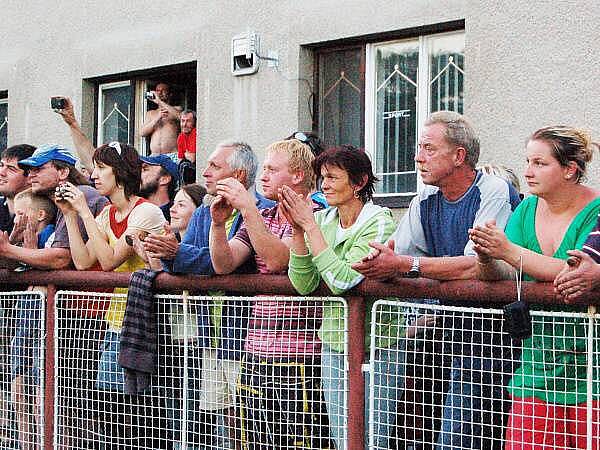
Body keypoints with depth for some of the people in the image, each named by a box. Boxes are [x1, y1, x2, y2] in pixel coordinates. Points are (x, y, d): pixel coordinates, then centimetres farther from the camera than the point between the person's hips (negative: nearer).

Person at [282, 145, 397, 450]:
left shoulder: (379, 222, -12)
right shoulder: (322, 220, 6)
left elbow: (343, 280, -23)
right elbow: (304, 285, -2)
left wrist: (310, 226, -19)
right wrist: (298, 230, -11)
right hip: (333, 347, 6)